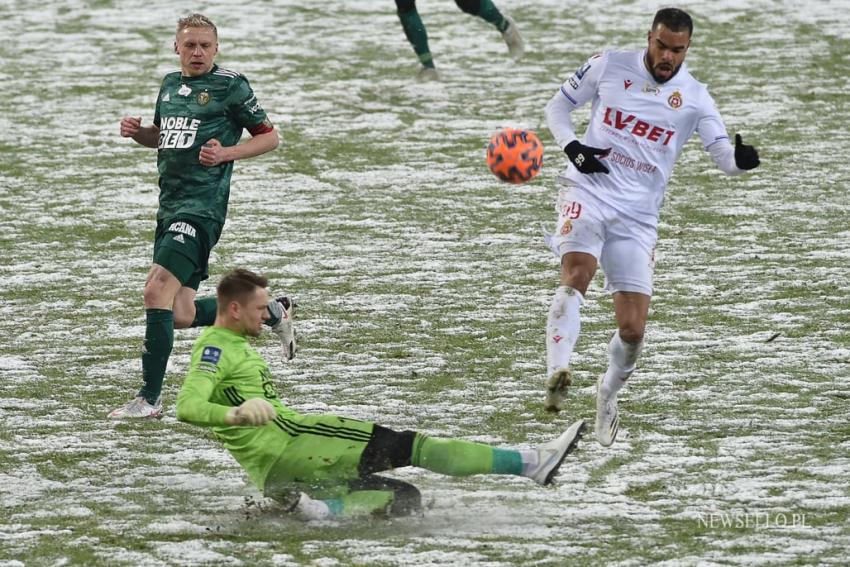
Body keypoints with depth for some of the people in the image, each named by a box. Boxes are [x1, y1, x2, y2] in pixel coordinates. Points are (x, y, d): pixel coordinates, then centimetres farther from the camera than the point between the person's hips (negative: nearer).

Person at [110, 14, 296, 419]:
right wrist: (137, 132, 9)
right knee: (181, 316, 8)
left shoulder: (230, 86, -4)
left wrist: (226, 153, -15)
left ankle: (149, 399, -14)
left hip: (201, 206, -8)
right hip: (169, 204, 8)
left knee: (157, 290, -20)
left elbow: (269, 137, 1)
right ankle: (272, 313, 29)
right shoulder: (170, 85, 16)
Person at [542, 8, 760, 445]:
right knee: (577, 272, -32)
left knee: (633, 328, -3)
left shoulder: (694, 98, 2)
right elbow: (558, 106, 13)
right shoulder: (608, 66, 2)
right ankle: (556, 374, -44)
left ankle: (609, 391, 27)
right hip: (587, 192, -1)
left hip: (637, 216, 2)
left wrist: (740, 160, -26)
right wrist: (572, 147, -6)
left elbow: (724, 156, -2)